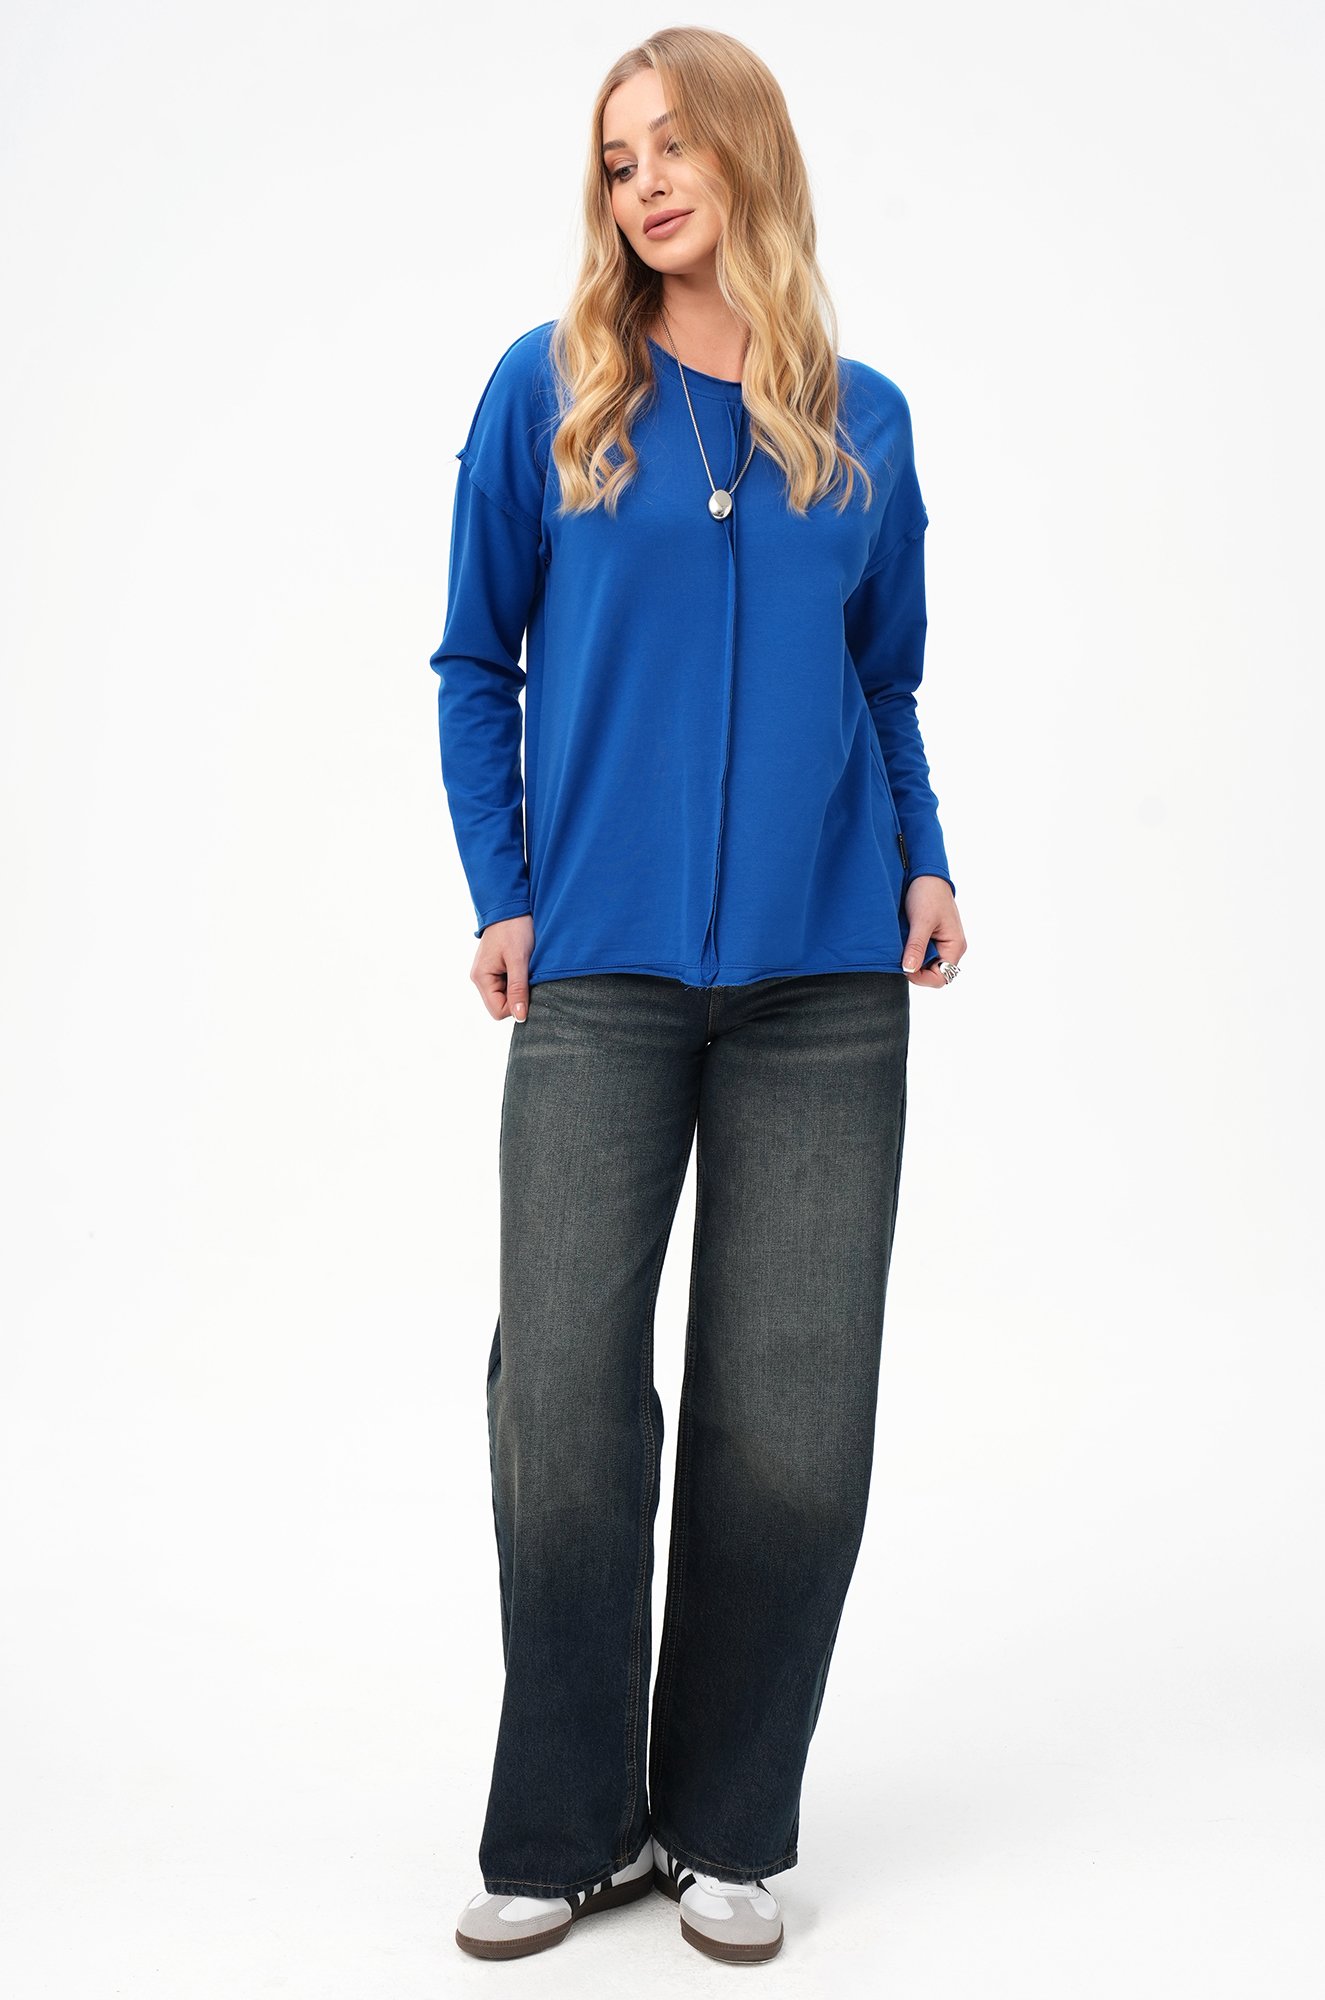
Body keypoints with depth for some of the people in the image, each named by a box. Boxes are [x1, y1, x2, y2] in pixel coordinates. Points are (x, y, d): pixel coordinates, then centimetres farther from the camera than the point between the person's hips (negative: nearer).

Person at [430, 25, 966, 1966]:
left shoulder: (861, 420, 10)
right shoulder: (549, 390, 5)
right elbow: (477, 664, 7)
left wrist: (926, 858, 0)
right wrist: (503, 896, -2)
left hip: (828, 979, 2)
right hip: (603, 973, -1)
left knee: (794, 1410, 4)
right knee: (562, 1390, 0)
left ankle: (728, 1827, 21)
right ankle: (567, 1828, 18)